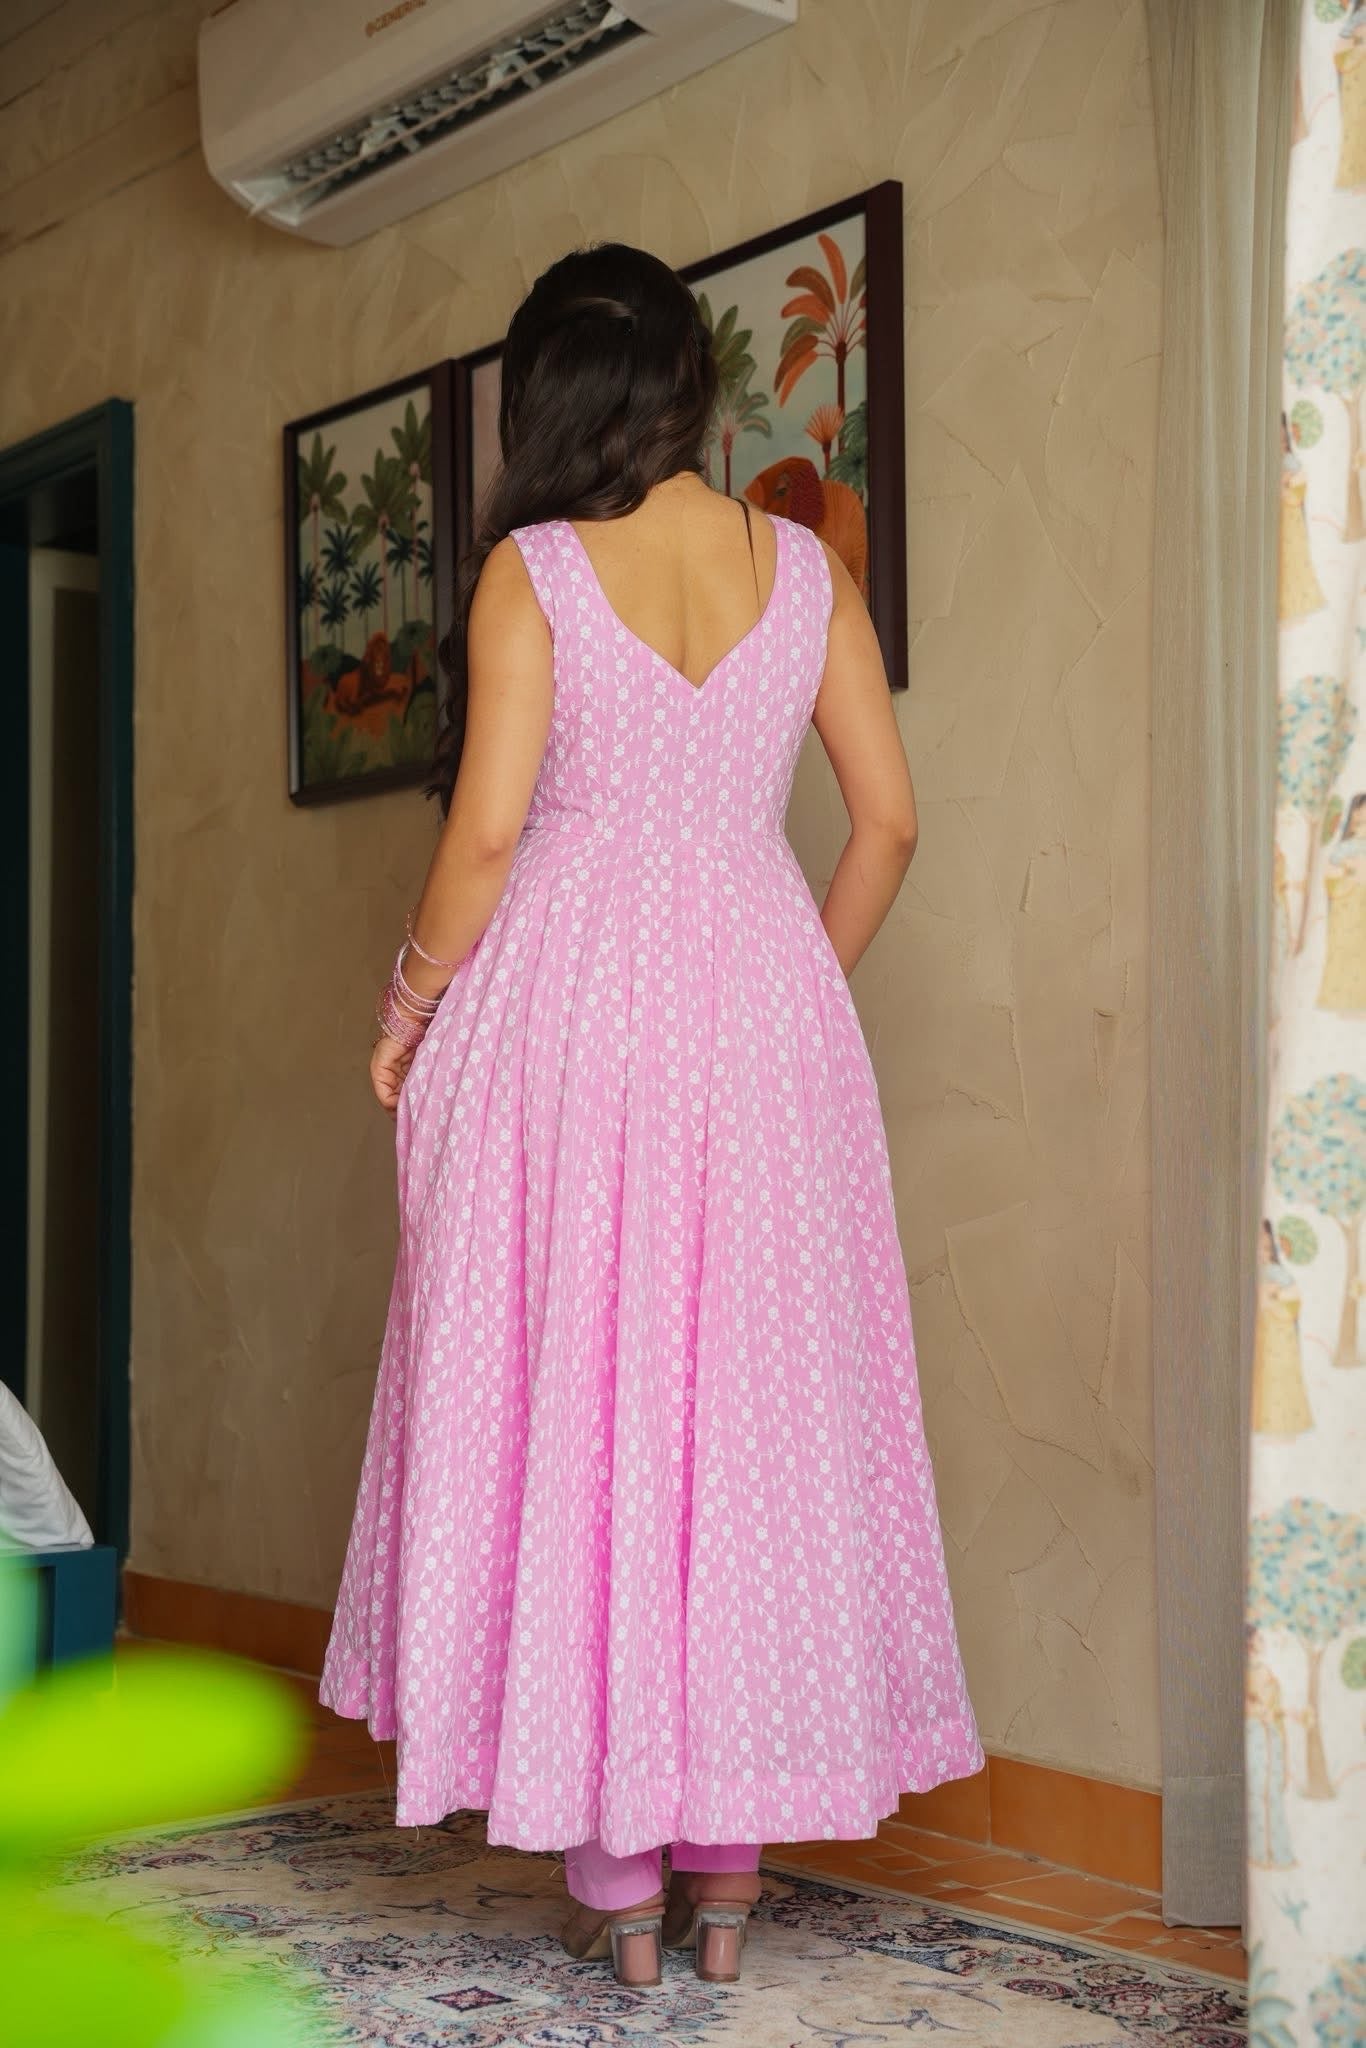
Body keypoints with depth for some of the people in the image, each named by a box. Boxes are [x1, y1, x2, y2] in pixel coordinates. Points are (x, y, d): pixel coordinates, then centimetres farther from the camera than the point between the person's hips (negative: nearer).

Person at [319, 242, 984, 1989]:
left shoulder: (531, 570, -4)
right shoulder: (805, 567, 6)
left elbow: (487, 829, -11)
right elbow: (886, 819, 5)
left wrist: (414, 1001, 4)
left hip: (566, 998, -3)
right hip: (762, 1011, 3)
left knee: (567, 1408, 5)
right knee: (755, 1410, 9)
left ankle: (612, 1875, 11)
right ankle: (728, 1867, 15)